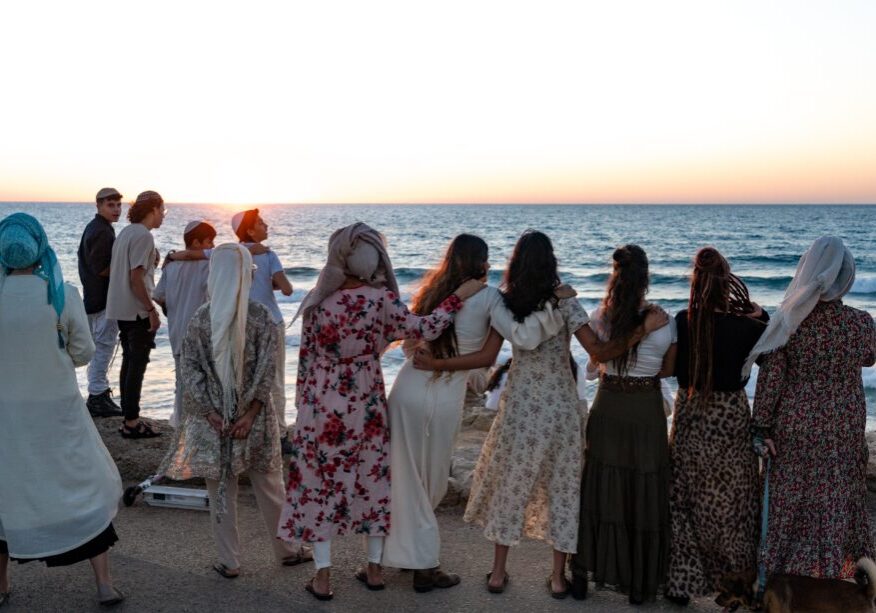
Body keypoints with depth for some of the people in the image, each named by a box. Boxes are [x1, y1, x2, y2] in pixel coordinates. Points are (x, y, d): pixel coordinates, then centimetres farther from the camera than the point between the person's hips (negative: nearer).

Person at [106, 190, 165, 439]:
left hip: (122, 309, 9)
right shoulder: (143, 236, -15)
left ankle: (129, 418, 21)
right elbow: (136, 278, -19)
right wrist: (151, 310, -17)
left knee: (129, 362, 14)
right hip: (137, 310, -9)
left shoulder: (126, 232, 13)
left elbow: (120, 270, 17)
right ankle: (132, 423, 2)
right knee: (137, 364, -3)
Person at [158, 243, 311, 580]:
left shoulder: (200, 318, -7)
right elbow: (266, 370, -12)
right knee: (269, 486, 14)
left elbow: (190, 369, -7)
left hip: (212, 418, 0)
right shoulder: (260, 316, -9)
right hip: (254, 414, 0)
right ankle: (287, 550, 28)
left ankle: (229, 562, 20)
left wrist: (210, 412, -6)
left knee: (221, 490, 12)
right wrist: (250, 413, -10)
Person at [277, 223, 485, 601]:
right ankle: (374, 568, 25)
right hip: (366, 405, 0)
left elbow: (306, 357, 0)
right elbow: (424, 330, -13)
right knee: (371, 480, 15)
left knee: (319, 483, 10)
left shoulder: (317, 302, -6)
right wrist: (459, 295, -4)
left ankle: (323, 576, 13)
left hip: (322, 406, 0)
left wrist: (303, 403, 12)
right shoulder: (380, 299, -12)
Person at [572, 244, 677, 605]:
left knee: (600, 489, 12)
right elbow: (668, 370, 3)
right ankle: (640, 584, 21)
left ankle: (584, 572, 21)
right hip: (646, 411, -1)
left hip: (608, 408, 1)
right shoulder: (663, 321, -10)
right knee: (644, 495, 10)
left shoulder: (600, 317, -7)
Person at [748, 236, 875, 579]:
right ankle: (833, 568, 30)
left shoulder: (788, 323, -17)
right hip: (844, 430, 1)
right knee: (837, 501, 17)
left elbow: (770, 380, -14)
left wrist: (762, 426, -5)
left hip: (795, 429, -1)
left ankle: (786, 573, 26)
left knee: (791, 500, 13)